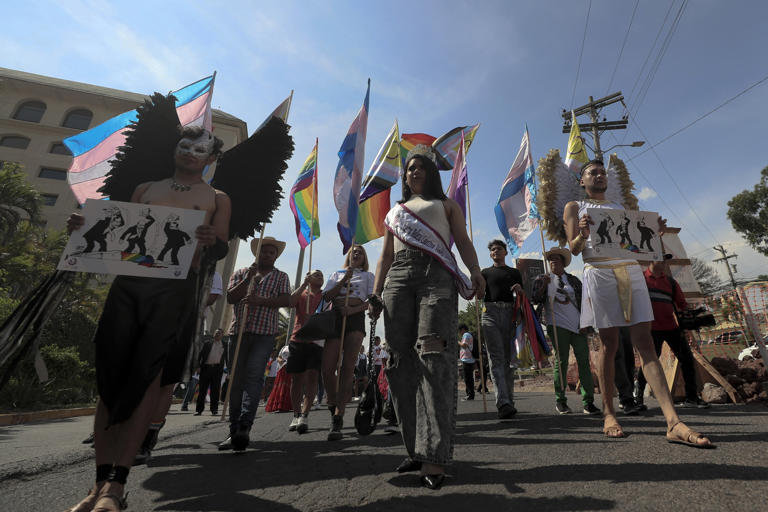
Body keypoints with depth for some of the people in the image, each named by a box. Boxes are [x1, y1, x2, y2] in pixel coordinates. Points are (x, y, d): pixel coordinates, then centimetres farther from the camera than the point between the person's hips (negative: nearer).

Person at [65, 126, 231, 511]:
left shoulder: (216, 199, 13)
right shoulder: (145, 189, 22)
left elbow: (222, 245, 2)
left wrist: (212, 242, -21)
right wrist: (86, 228, 0)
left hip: (175, 289, -3)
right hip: (127, 283, 4)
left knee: (146, 377, -8)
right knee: (110, 376, 1)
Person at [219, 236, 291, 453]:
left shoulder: (281, 277, 13)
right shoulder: (241, 273, 18)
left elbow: (286, 300, -3)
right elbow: (230, 297, 5)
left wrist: (260, 300, -16)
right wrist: (248, 278, -6)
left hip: (265, 334, -2)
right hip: (239, 331, 3)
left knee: (254, 376, -16)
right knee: (236, 380, 5)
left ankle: (244, 427, -18)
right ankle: (234, 431, 13)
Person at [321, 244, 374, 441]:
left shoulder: (367, 276, 20)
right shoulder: (336, 274, 24)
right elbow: (327, 296, 9)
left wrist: (354, 310, -12)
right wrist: (344, 280, -3)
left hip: (356, 317, -1)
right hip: (335, 317, 2)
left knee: (347, 368, -10)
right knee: (327, 369, -8)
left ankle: (338, 418, -9)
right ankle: (333, 407, 16)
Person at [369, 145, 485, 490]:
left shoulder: (446, 205, 24)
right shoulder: (394, 211, 31)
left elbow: (463, 241, 10)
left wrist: (476, 272, -10)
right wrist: (375, 293, 11)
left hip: (436, 275, -3)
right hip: (399, 279, 3)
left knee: (433, 353, -19)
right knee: (401, 360, -5)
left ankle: (434, 456, -16)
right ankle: (416, 448, 4)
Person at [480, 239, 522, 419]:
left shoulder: (514, 272, 22)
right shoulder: (486, 272, 20)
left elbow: (522, 297, 19)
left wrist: (520, 290, -3)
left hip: (510, 313, 2)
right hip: (490, 312, -2)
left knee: (508, 358, 2)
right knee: (496, 357, -12)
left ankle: (509, 401, 10)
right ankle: (502, 403, -19)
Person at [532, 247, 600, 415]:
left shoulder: (573, 280, 16)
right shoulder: (543, 279, 9)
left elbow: (583, 301, 14)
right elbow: (536, 300, -1)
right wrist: (544, 285, -14)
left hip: (577, 326, 3)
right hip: (558, 326, -3)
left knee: (584, 361, -3)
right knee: (561, 362, -3)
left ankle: (588, 402, 3)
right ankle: (560, 401, 8)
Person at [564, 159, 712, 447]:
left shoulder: (620, 208, 27)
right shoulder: (574, 207, 14)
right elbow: (573, 249, 2)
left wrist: (653, 232, 1)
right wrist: (583, 235, -19)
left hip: (631, 270, 4)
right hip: (599, 271, -3)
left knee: (644, 342, -6)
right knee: (609, 344, -4)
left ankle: (673, 423, -12)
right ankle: (609, 415, 5)